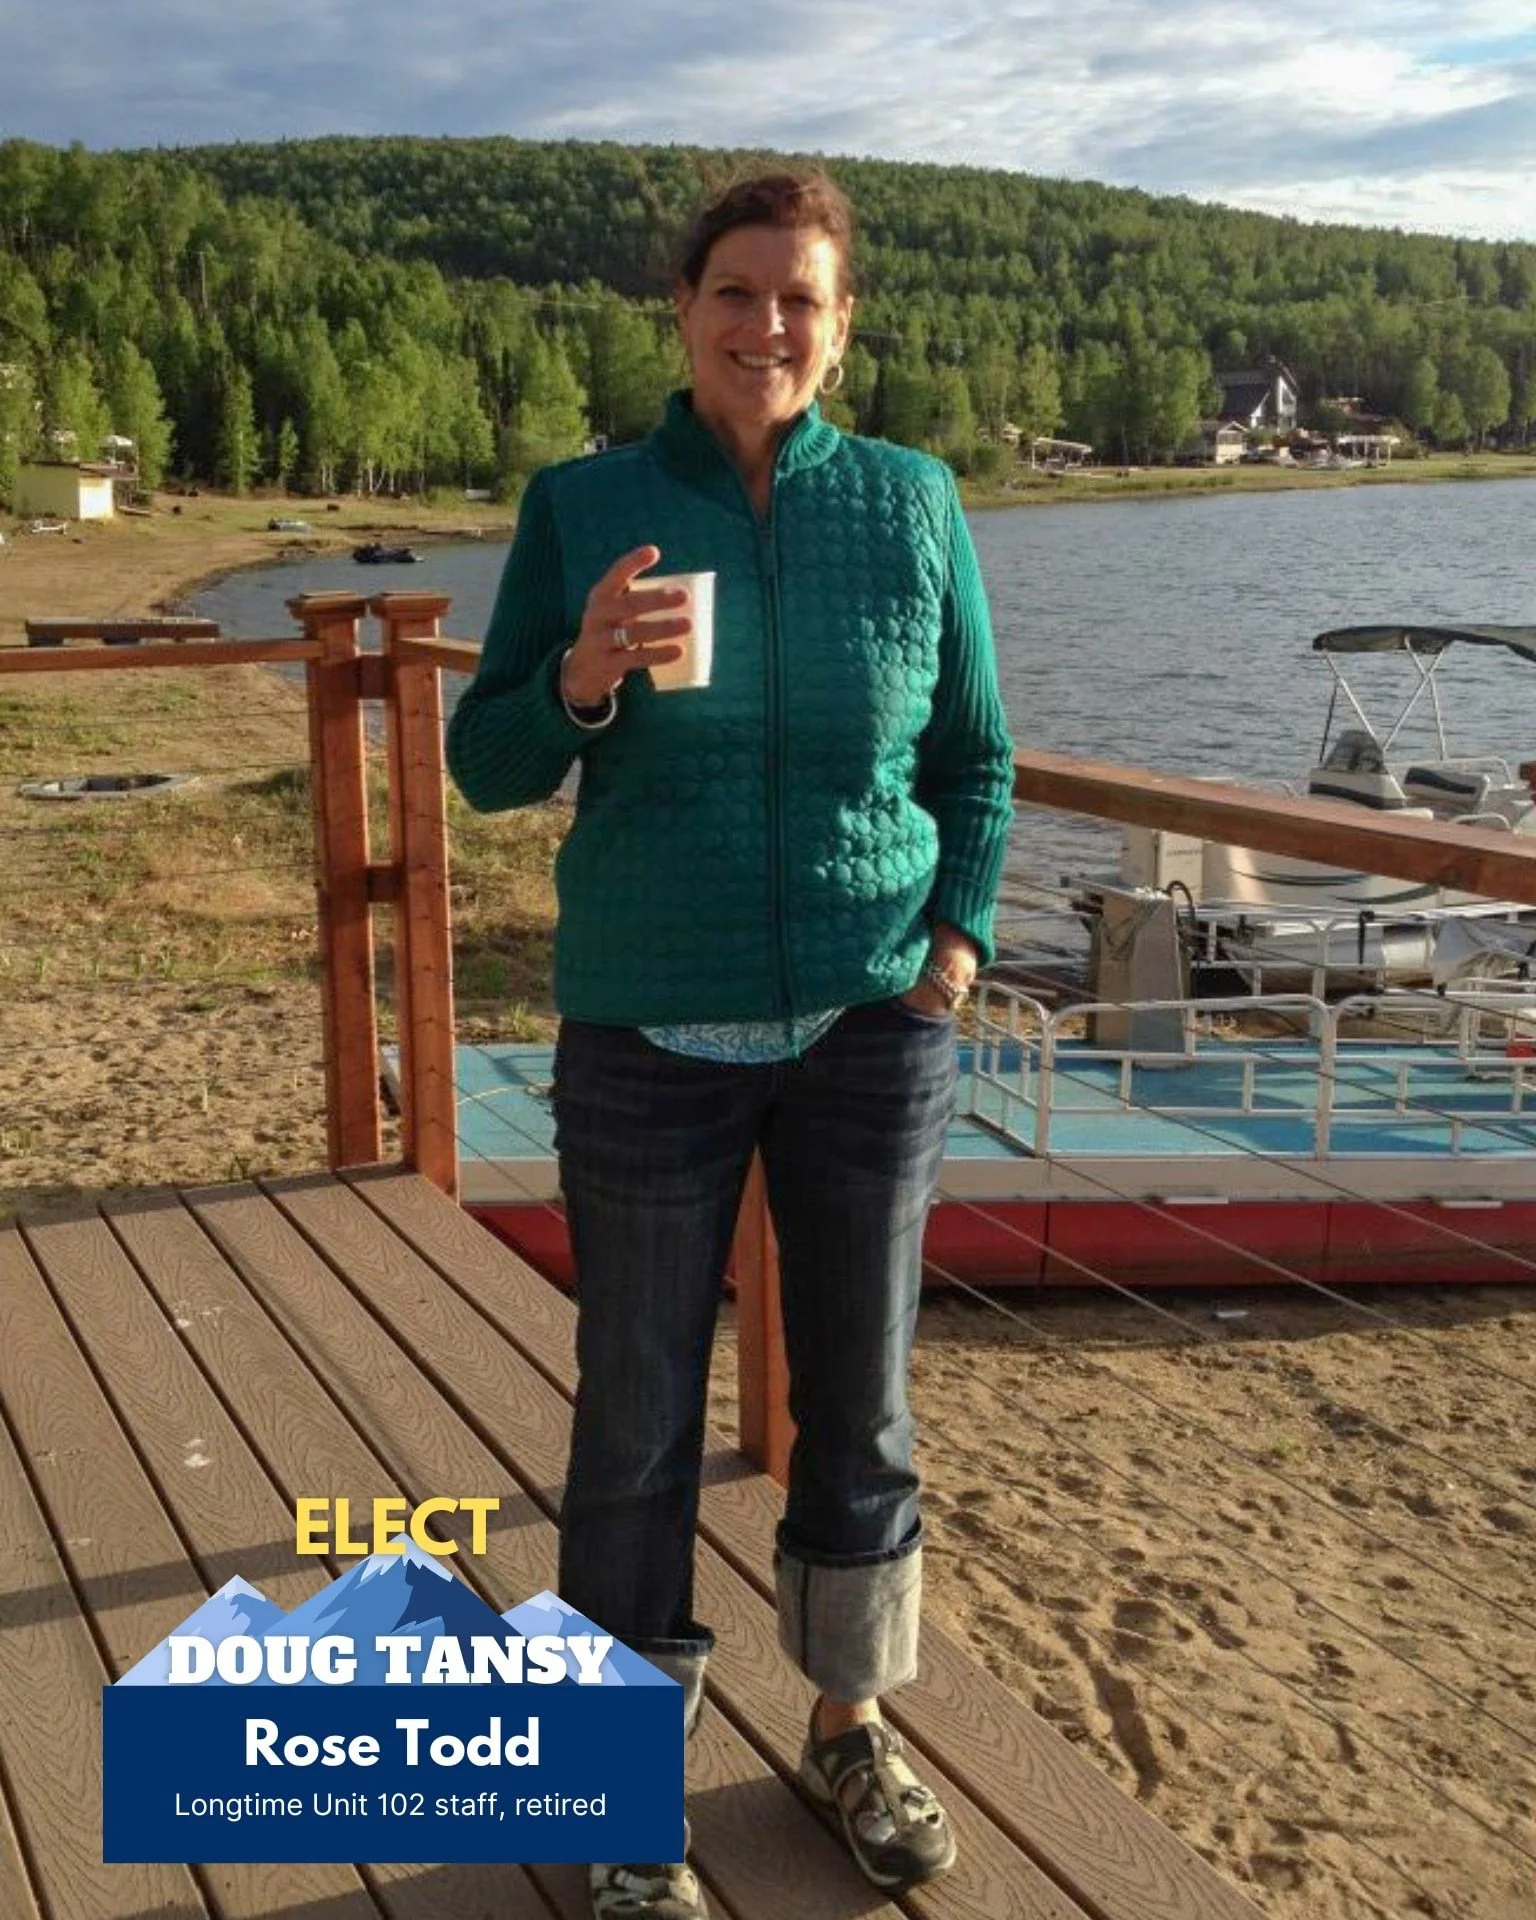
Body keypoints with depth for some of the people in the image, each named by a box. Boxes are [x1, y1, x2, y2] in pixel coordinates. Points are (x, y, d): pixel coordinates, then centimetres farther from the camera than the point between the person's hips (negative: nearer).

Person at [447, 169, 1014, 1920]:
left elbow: (975, 759, 10)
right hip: (652, 1039, -1)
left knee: (861, 1405, 13)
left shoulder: (914, 505, 2)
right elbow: (486, 765, 1)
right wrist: (581, 680, -19)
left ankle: (852, 1733, 36)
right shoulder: (583, 508, -1)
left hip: (870, 1034, 2)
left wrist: (960, 936, -5)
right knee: (639, 1420, 7)